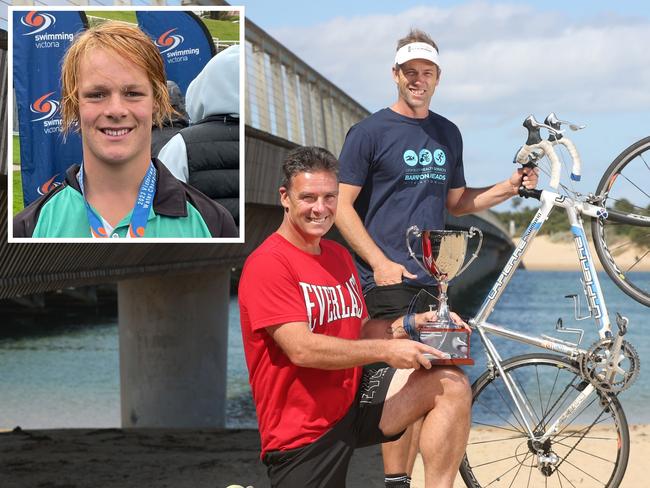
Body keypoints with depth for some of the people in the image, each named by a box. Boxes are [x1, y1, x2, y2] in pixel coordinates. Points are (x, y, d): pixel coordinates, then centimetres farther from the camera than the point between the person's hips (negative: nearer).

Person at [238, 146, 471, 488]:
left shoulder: (339, 255, 12)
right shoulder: (266, 264, -16)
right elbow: (302, 349, -24)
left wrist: (411, 324, -3)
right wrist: (386, 350, -23)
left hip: (353, 399, 7)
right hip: (302, 431, -7)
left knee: (451, 385, -12)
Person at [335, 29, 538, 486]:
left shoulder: (448, 134, 15)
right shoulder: (370, 132, -3)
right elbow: (342, 205, -6)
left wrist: (509, 188, 7)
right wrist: (381, 263, -15)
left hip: (433, 280, 6)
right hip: (389, 279, -6)